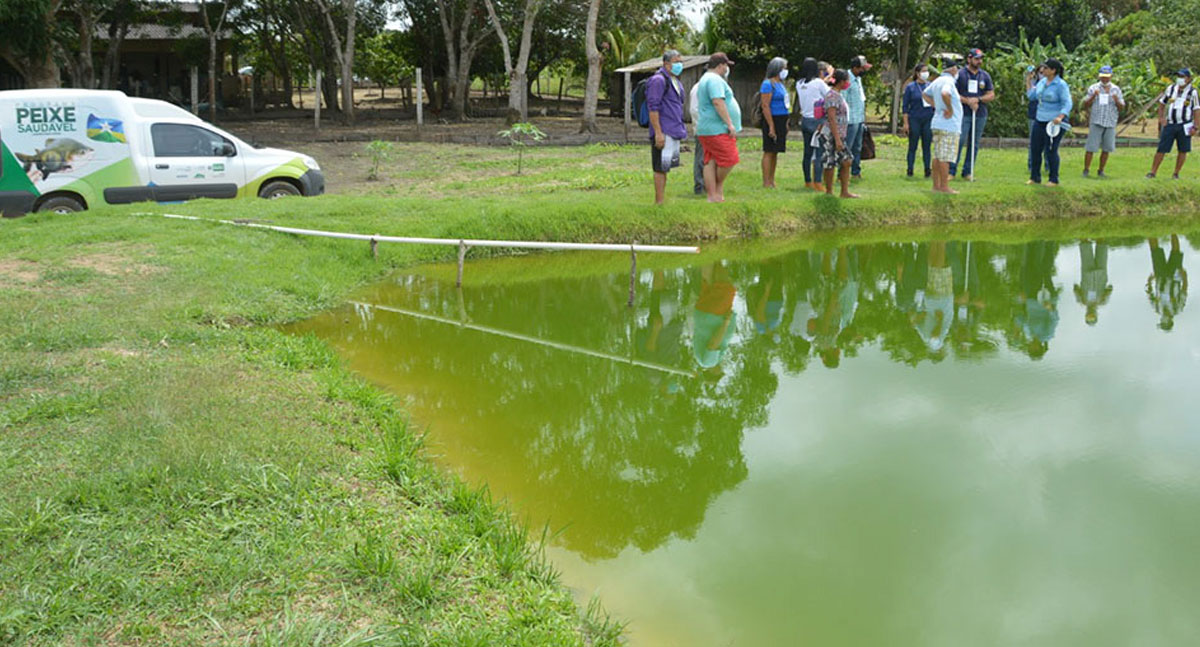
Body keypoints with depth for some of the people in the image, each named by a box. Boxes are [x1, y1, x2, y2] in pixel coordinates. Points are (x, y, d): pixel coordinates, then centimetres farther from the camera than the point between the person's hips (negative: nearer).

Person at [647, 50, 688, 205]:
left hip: (674, 131, 9)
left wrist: (681, 130, 23)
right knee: (661, 167, -7)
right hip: (663, 132, -9)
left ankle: (660, 201, 17)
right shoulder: (658, 80, -12)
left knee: (665, 167, 12)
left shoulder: (675, 81, 19)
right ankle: (659, 202, -4)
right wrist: (658, 132, -22)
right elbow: (653, 107, -18)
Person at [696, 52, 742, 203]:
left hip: (706, 129, 11)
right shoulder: (715, 80, -11)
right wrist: (730, 123, -22)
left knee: (711, 162, 6)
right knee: (729, 159, -7)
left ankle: (712, 196, 5)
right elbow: (718, 102, -22)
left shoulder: (705, 79, 24)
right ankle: (719, 187, 7)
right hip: (718, 129, -11)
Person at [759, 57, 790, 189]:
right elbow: (765, 106, -18)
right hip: (772, 120, -9)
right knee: (769, 152, -7)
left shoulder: (780, 84, 17)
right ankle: (766, 183, -5)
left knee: (775, 152, 11)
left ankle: (772, 181, 16)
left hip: (781, 121, 9)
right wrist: (771, 127, -22)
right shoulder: (768, 84, -11)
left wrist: (786, 124, 18)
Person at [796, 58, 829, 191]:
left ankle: (808, 181, 20)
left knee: (808, 152, 13)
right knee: (819, 153, -5)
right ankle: (817, 183, -8)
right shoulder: (819, 82, -11)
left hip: (805, 120, 7)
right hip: (817, 121, -7)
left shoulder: (799, 84, 7)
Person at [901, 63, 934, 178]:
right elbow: (905, 106, 0)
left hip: (928, 120, 2)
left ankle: (928, 170, 10)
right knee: (912, 146, 3)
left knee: (926, 146, 5)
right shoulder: (910, 87, 0)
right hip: (914, 120, -2)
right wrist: (906, 123, -6)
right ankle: (910, 170, 8)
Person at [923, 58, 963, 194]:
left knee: (937, 156, 11)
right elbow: (945, 94, -35)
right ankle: (944, 187, -3)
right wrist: (950, 109, -21)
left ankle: (936, 185, 16)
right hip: (949, 126, -9)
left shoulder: (937, 81, 13)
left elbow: (925, 95, 26)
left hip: (938, 124, 9)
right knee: (945, 157, -5)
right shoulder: (949, 81, -14)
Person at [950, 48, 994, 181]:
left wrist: (978, 99, -8)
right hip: (963, 114, -4)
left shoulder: (985, 76, 12)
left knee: (974, 144, 5)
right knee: (959, 141, -10)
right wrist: (968, 101, -13)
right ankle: (952, 171, -6)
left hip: (980, 115, 4)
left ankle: (968, 172, 11)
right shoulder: (960, 74, 1)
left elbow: (991, 95, 10)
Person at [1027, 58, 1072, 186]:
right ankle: (1035, 177, 21)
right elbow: (1031, 95, 17)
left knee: (1051, 151, -4)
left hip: (1054, 123, -7)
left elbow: (1067, 103, -18)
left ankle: (1054, 180, 8)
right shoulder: (1042, 82, 8)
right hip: (1040, 121, 7)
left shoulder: (1061, 85, -13)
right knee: (1035, 149, 8)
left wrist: (1060, 117, -32)